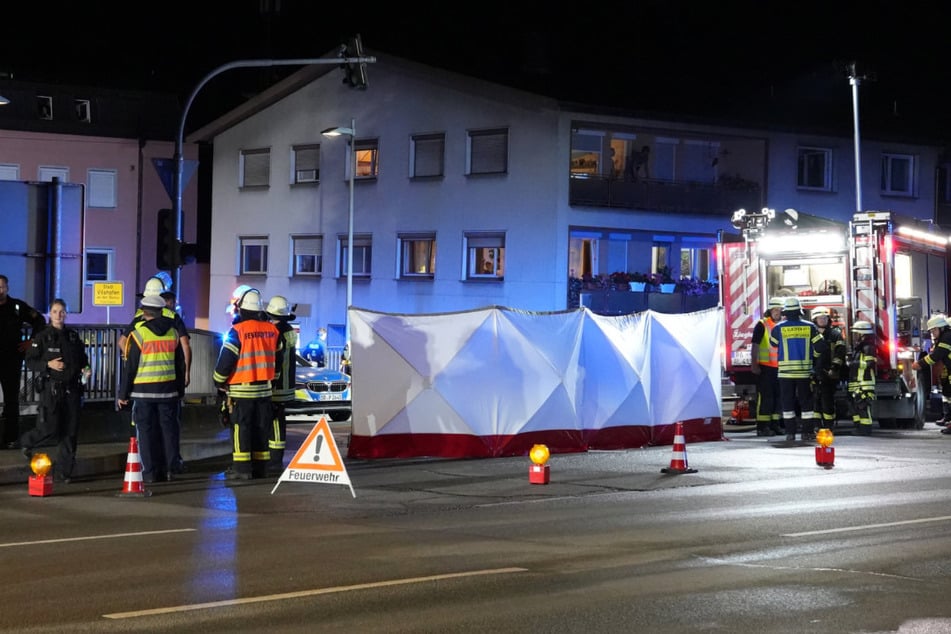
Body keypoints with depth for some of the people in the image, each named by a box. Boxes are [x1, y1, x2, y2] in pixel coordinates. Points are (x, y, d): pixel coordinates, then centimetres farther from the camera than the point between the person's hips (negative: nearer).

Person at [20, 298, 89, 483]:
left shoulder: (73, 336, 11)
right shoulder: (42, 337, -2)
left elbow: (82, 359, 21)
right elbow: (30, 361, -3)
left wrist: (85, 369, 1)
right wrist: (48, 364, -17)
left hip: (71, 389, 4)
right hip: (50, 389, -4)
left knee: (70, 432, 1)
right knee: (50, 430, -7)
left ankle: (63, 471, 9)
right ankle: (26, 442, 25)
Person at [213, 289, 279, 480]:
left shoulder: (238, 331, -13)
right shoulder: (272, 330, 4)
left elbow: (226, 359, -13)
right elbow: (276, 357, 15)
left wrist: (219, 381, 1)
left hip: (242, 389, -5)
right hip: (264, 388, 5)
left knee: (241, 427, -2)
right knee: (260, 428, 11)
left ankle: (241, 467, -5)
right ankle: (260, 467, 15)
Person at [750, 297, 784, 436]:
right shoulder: (762, 325, -5)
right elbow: (755, 345, -10)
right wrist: (754, 365, -16)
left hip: (778, 367, 7)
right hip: (765, 367, -7)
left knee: (777, 396, 10)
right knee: (765, 396, -7)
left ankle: (774, 424, 18)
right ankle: (762, 426, -5)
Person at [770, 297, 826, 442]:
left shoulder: (779, 328, -5)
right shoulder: (809, 327, -3)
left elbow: (773, 343, 14)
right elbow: (820, 346, -3)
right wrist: (812, 355, 19)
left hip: (785, 371, 0)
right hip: (804, 371, 0)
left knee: (787, 402, 6)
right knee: (806, 402, 8)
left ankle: (790, 433, 4)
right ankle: (808, 432, 5)